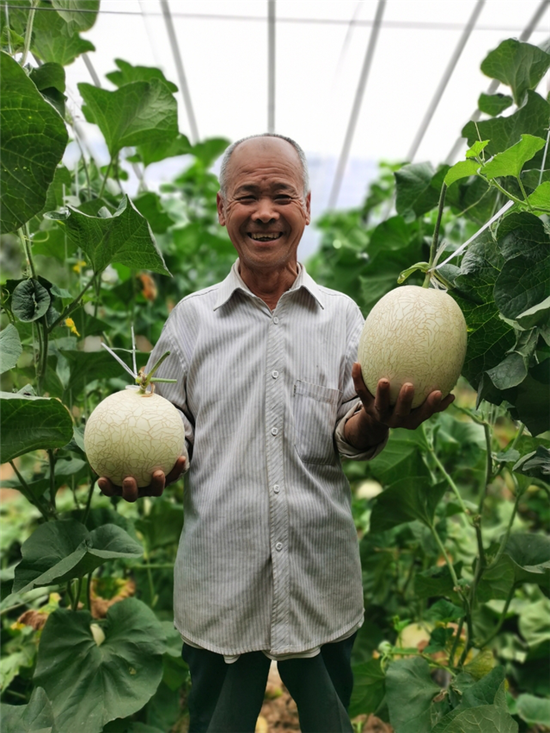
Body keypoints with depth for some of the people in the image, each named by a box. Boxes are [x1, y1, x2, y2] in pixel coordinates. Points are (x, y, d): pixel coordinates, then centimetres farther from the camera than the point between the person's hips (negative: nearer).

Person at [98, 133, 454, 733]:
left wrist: (374, 421, -24)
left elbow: (350, 440, -2)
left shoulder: (342, 313, 1)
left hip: (323, 580, 1)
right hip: (218, 586, 0)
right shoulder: (191, 316, 0)